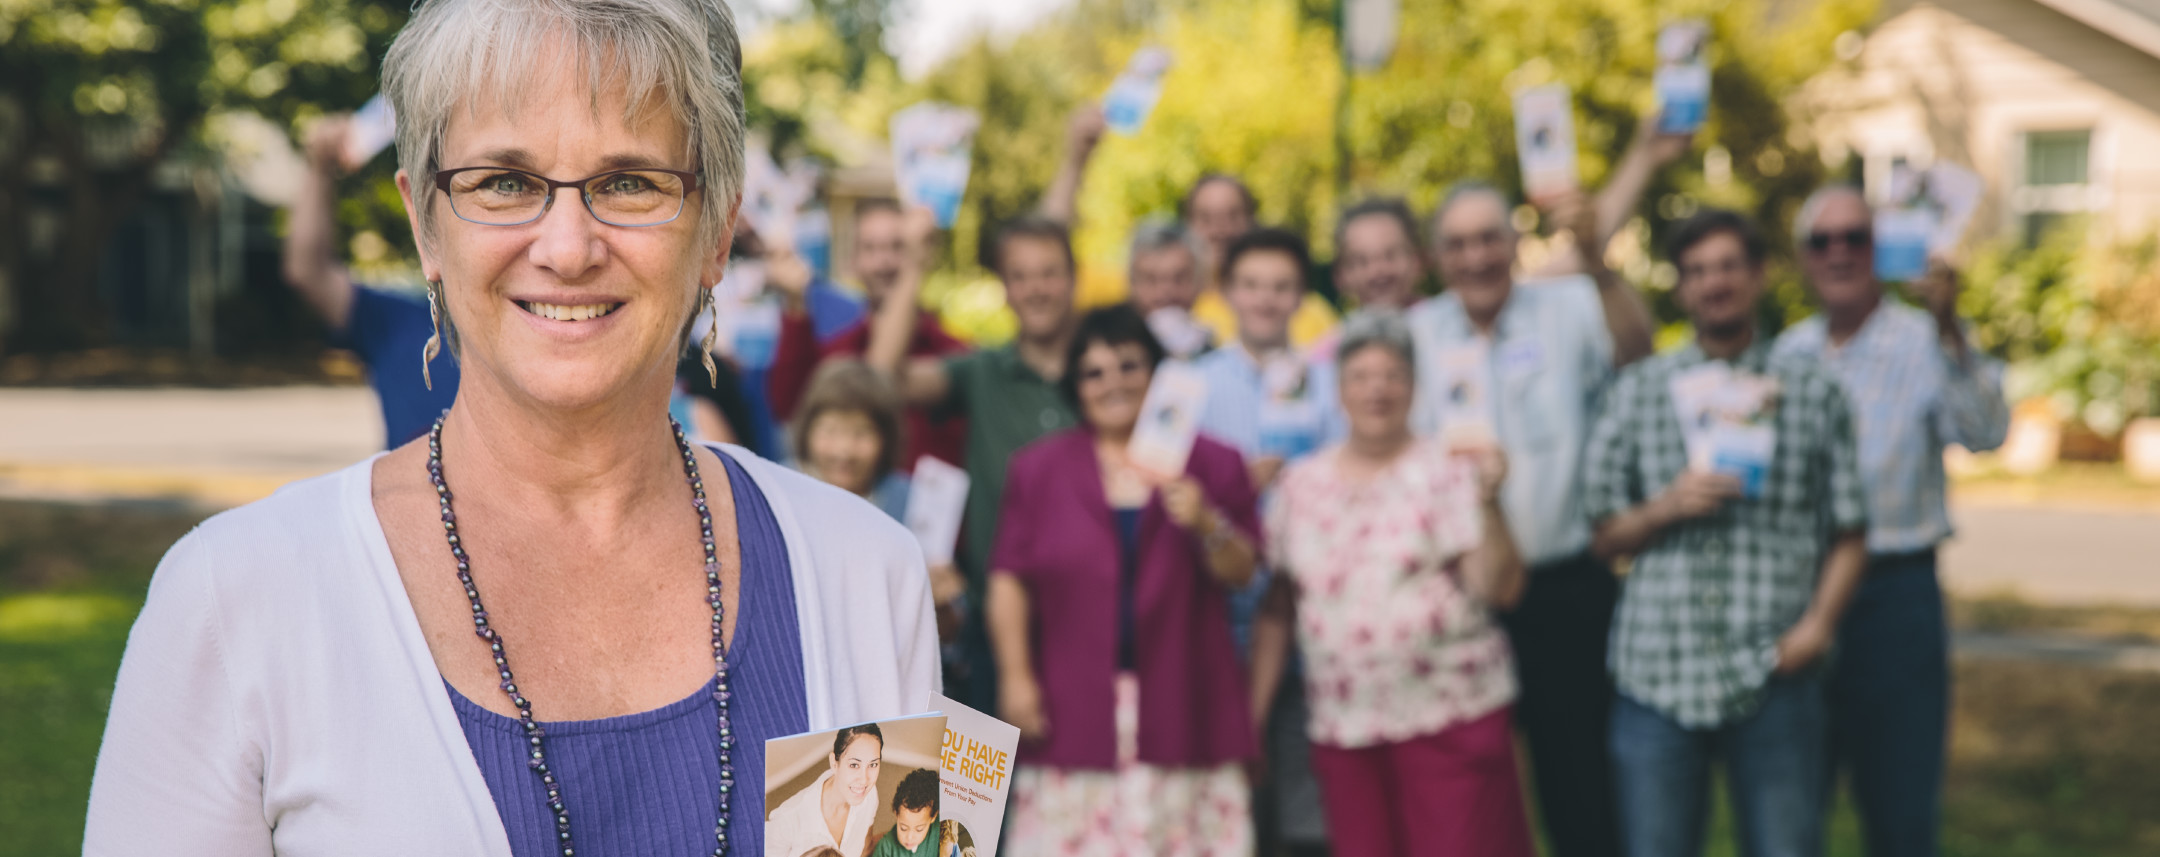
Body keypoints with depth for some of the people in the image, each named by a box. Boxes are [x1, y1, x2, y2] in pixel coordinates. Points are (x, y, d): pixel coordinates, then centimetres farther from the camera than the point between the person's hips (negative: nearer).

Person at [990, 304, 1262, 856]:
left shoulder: (1210, 465, 9)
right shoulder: (1039, 468, 10)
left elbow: (1241, 571, 5)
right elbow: (1010, 581, 5)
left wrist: (1207, 525, -14)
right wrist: (1015, 676, -4)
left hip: (1180, 703, 0)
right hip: (1074, 711, 0)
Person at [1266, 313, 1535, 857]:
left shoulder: (1446, 471, -1)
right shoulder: (1302, 484, 9)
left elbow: (1499, 588, -8)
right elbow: (1278, 606, 14)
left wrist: (1488, 502, -20)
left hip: (1451, 715, -3)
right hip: (1343, 726, 3)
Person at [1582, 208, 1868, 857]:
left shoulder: (1814, 393, 8)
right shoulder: (1637, 392, 10)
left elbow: (1848, 535, 6)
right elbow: (1605, 537, 10)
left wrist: (1818, 620, -10)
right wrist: (1665, 509, -9)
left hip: (1773, 678, -1)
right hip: (1657, 674, 1)